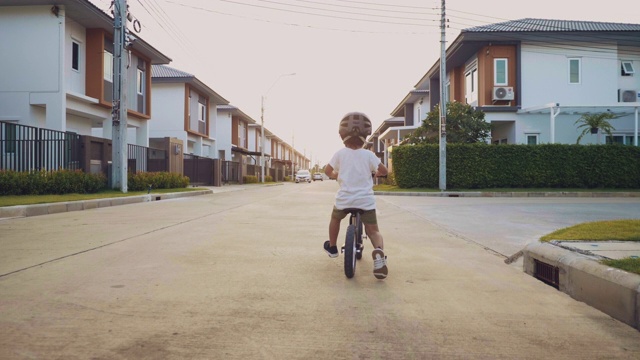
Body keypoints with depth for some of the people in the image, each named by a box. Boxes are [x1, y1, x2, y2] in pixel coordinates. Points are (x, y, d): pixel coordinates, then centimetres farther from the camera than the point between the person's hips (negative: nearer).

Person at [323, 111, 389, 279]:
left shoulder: (340, 153, 0)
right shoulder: (368, 154, 0)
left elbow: (327, 171, 6)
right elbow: (384, 171, 2)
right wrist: (374, 173, 24)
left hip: (344, 199, 1)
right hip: (366, 200, 0)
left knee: (335, 218, 31)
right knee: (373, 231, 7)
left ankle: (332, 247, 45)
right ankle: (379, 252, -24)